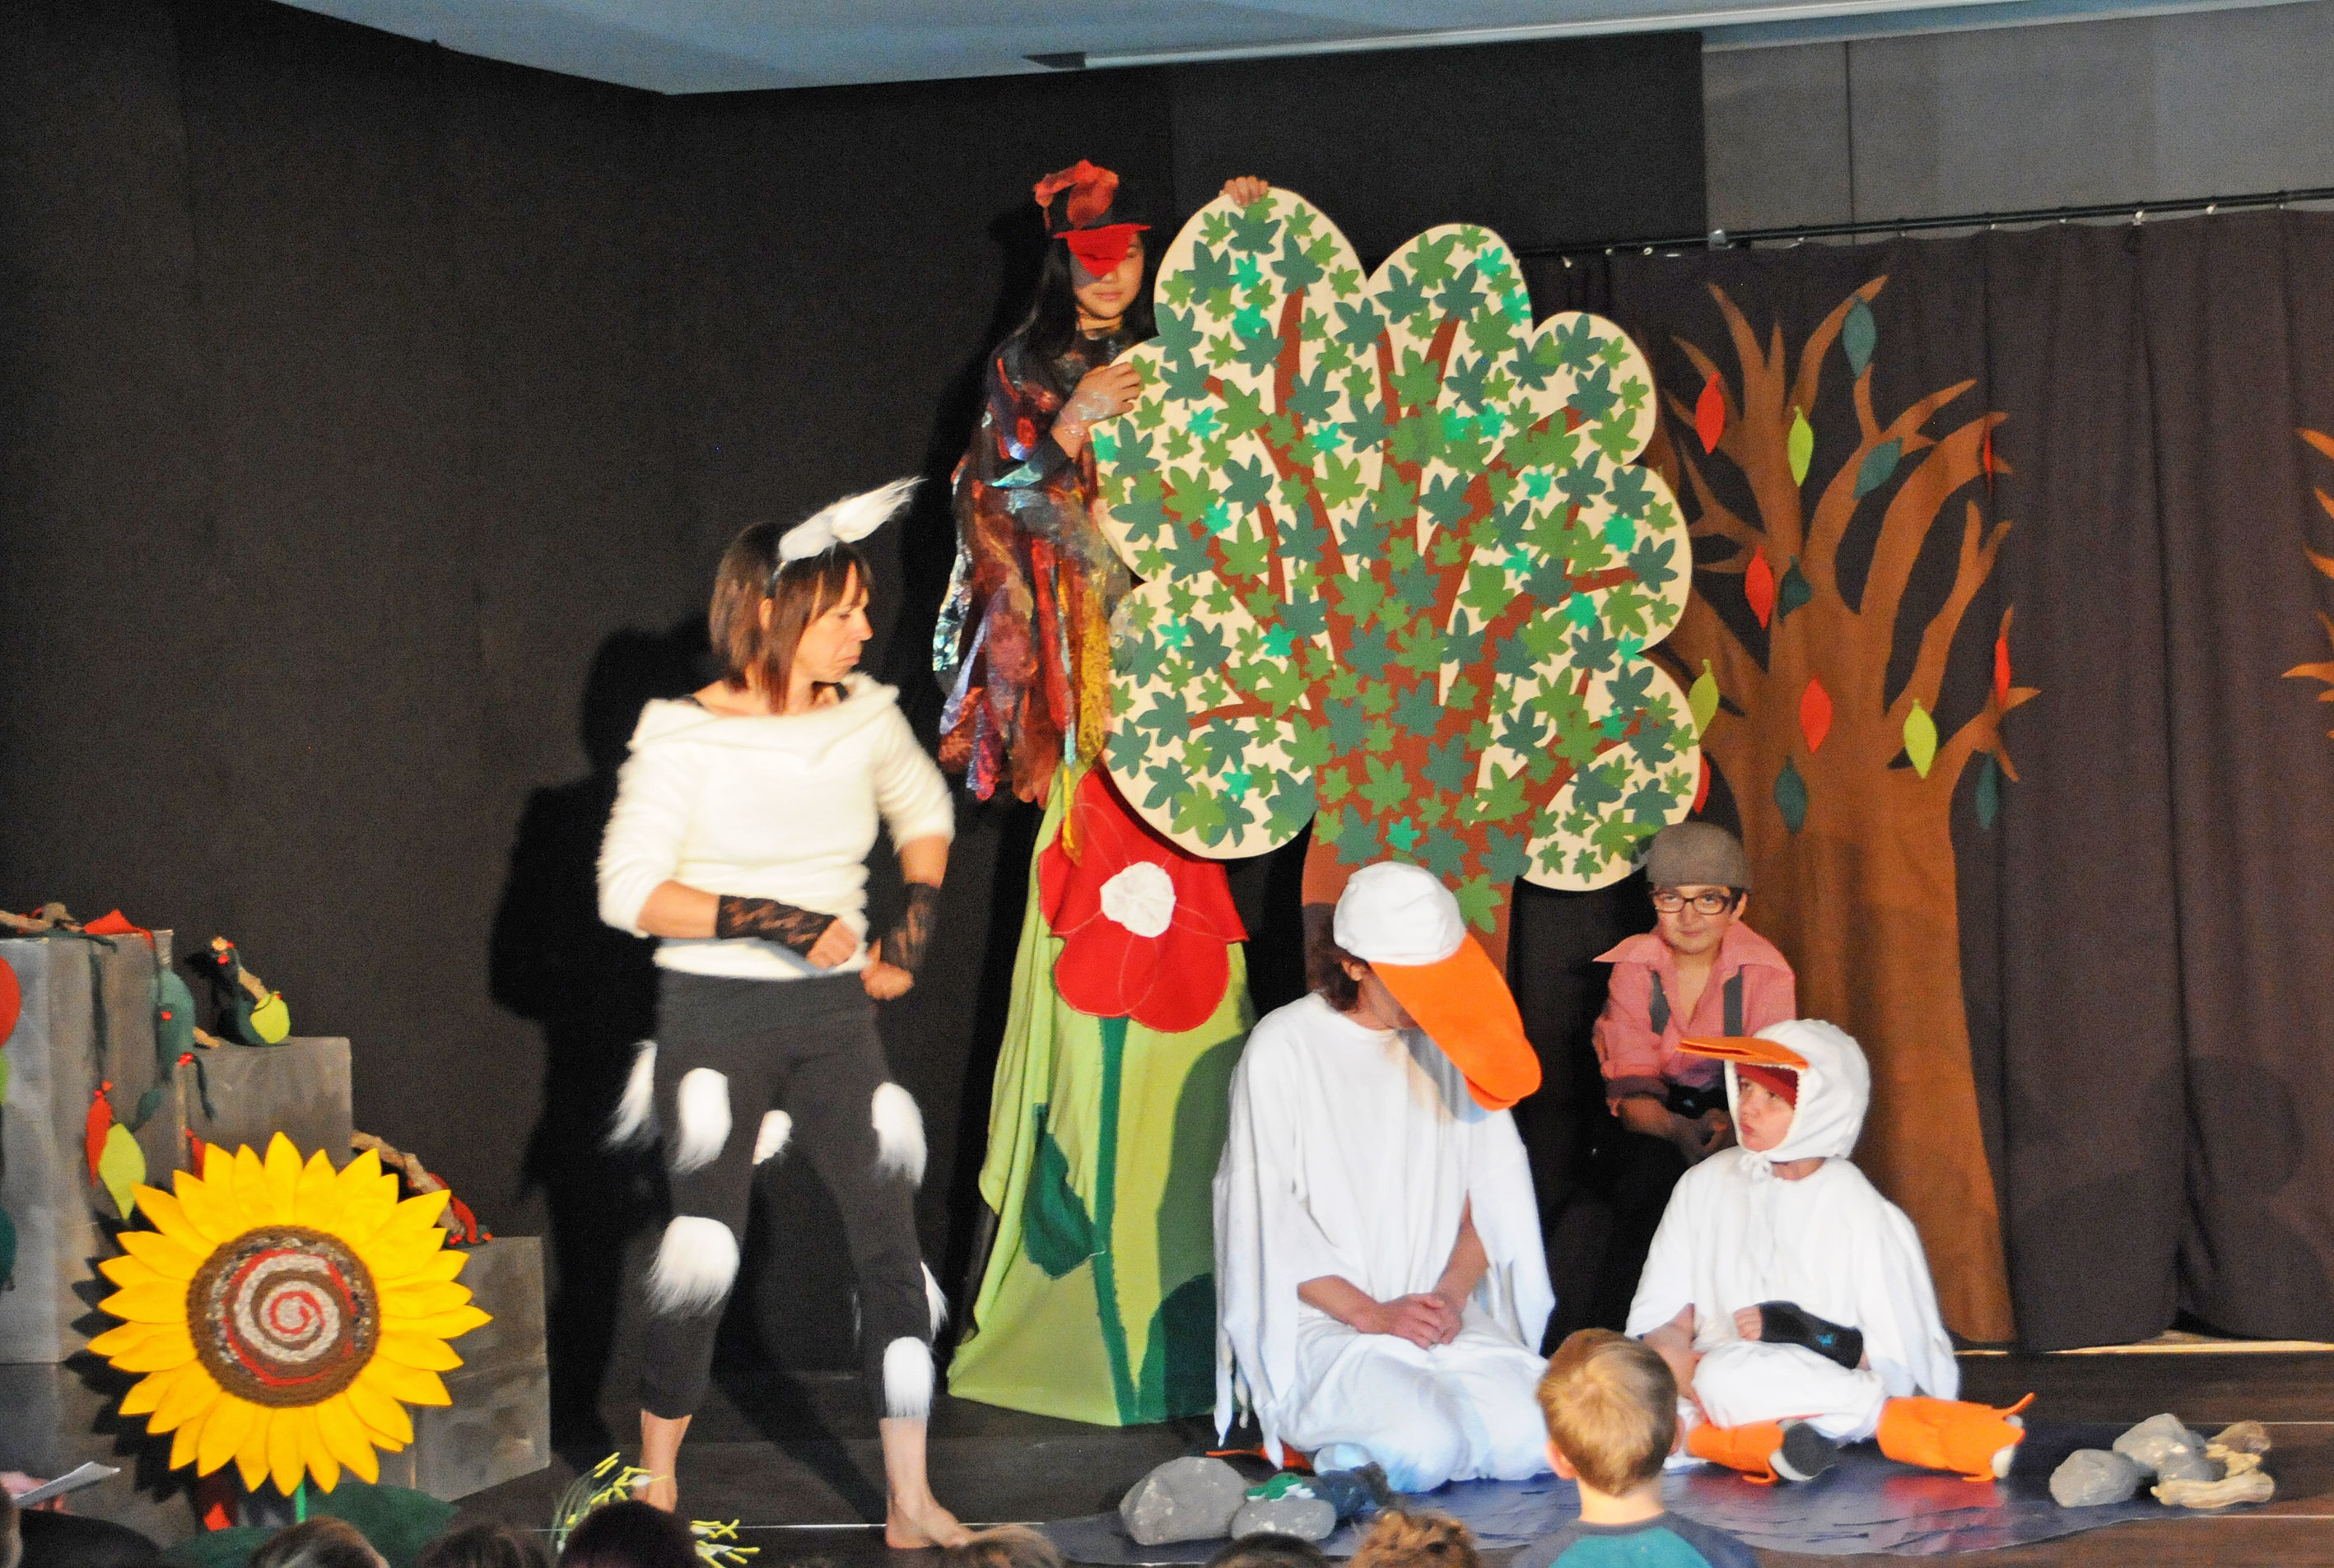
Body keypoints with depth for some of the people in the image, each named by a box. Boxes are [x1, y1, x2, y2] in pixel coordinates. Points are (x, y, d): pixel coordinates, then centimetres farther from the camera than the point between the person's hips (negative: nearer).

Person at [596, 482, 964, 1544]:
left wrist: (912, 930, 10)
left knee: (893, 1244, -2)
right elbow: (628, 891, -14)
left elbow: (925, 811, 23)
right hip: (716, 1018, -4)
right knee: (701, 1258, -3)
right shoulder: (686, 736, -10)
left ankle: (911, 1504, 5)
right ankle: (656, 1491, 17)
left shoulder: (864, 718, 3)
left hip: (834, 1018, 4)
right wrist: (777, 920, -21)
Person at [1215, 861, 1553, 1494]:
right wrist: (1370, 1314, -15)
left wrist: (1453, 1293, -7)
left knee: (1537, 1437, -22)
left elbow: (1492, 1190, 11)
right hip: (1320, 1328, -5)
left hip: (1446, 1317, 5)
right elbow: (1268, 1222, -7)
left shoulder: (1451, 1039, 12)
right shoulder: (1285, 1048, -4)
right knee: (1427, 1444, -32)